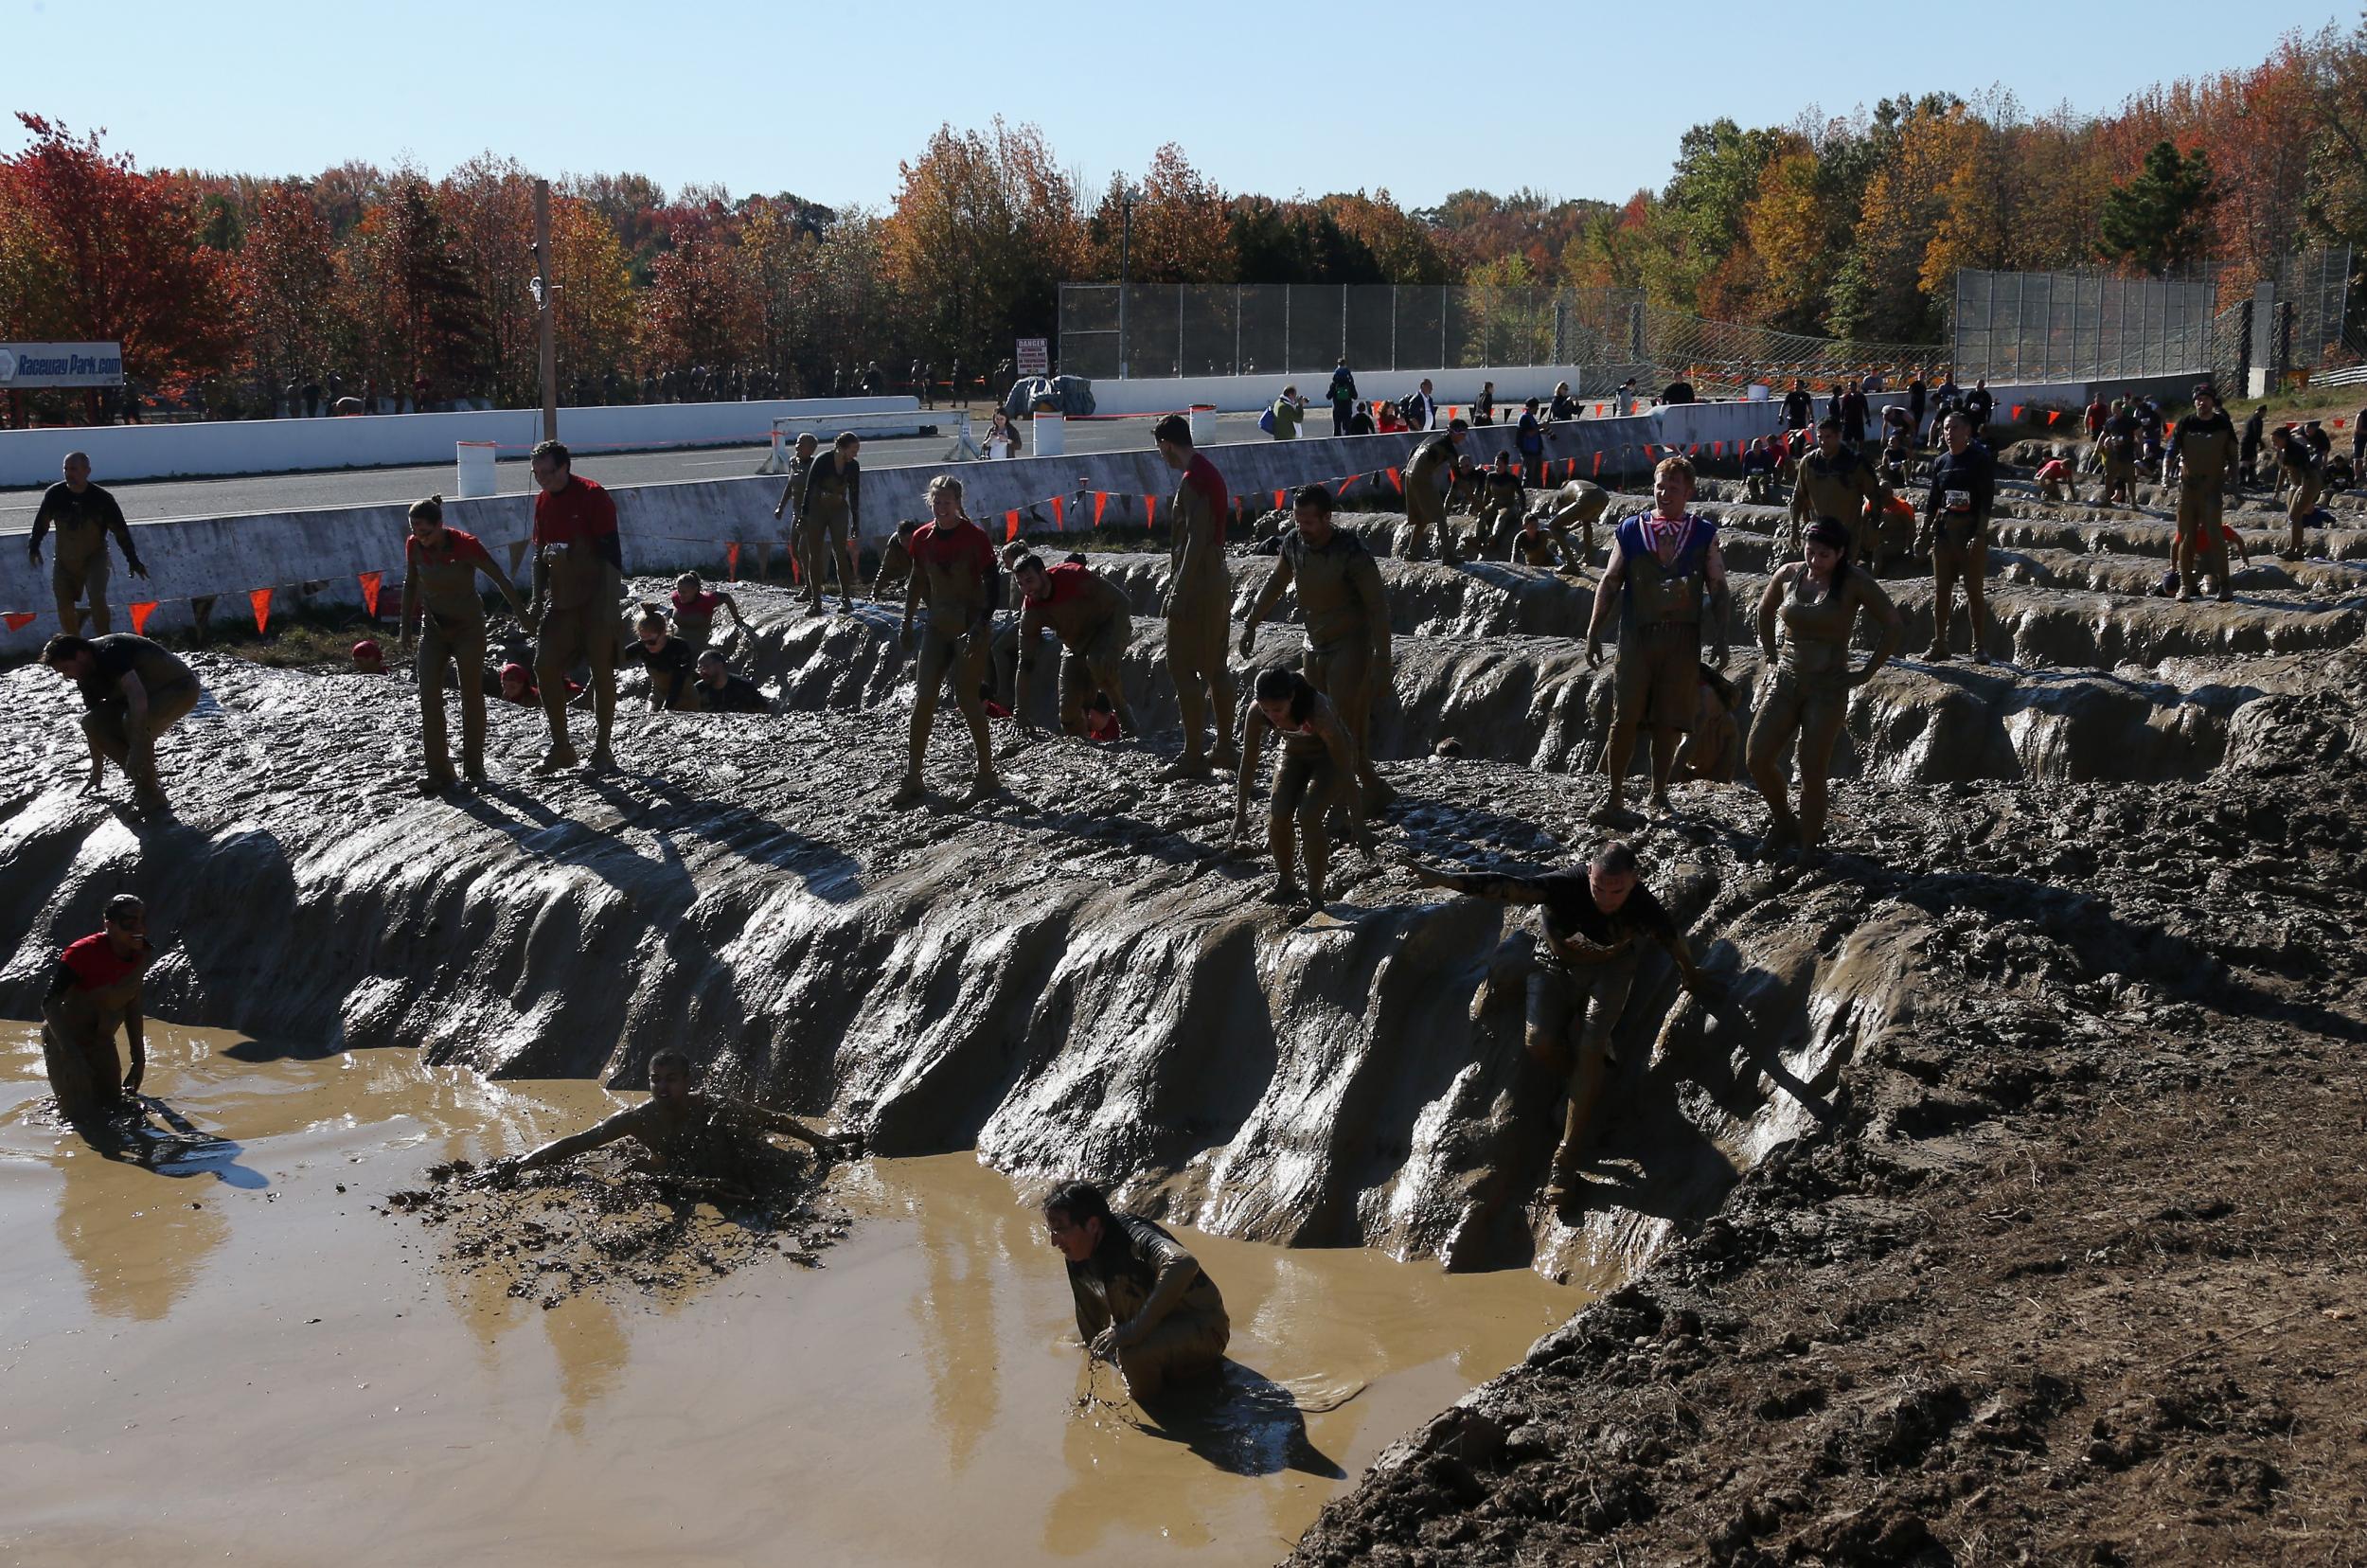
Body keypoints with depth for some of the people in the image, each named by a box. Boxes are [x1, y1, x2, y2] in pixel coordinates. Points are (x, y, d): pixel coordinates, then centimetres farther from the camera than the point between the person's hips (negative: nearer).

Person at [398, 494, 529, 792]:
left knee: (472, 697, 5)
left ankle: (474, 767, 19)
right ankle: (439, 773, -3)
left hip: (468, 628, -4)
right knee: (428, 699, -7)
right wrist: (406, 628, 12)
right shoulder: (413, 546, -8)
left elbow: (501, 579, -13)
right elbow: (410, 585, 9)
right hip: (433, 628, 4)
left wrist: (523, 616, -9)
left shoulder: (465, 544, -21)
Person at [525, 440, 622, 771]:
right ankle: (561, 746, 10)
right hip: (560, 600, 7)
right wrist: (537, 601, 11)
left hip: (595, 599, -7)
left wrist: (607, 605, -19)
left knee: (602, 671, 1)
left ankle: (602, 748, 10)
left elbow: (611, 553, -15)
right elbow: (540, 555, 17)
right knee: (545, 667, 0)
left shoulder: (593, 496, -13)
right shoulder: (543, 501, 9)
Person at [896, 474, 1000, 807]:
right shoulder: (922, 538, 4)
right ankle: (913, 779, 9)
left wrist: (982, 624, -24)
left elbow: (992, 585, -13)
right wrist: (908, 624, 15)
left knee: (966, 699, -7)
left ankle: (987, 776, 6)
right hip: (938, 625, 6)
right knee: (923, 699, 2)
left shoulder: (974, 537, -12)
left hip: (971, 626, -6)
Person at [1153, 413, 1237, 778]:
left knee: (1182, 667, -5)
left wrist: (1179, 592, -24)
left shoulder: (1192, 480, -17)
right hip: (1217, 580, 10)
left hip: (1196, 584, -10)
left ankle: (1194, 757, -3)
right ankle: (1225, 749, 21)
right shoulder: (1210, 471, 13)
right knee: (1214, 666, 14)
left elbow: (1196, 540, -24)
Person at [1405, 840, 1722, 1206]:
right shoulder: (1568, 885, -32)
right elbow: (1508, 887, -43)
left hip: (1609, 969, 0)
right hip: (1556, 966, 0)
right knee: (1541, 1043, -23)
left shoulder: (1642, 905, -25)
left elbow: (1674, 940, -4)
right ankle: (1583, 1087, 12)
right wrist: (1446, 880, -56)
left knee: (1588, 1048, -22)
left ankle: (1568, 1158, -17)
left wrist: (1692, 976, 15)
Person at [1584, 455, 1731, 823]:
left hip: (1683, 639, 0)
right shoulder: (1630, 531, 5)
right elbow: (1610, 583, 9)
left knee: (1668, 722, 4)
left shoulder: (1704, 534, 5)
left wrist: (1720, 638, -1)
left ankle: (1658, 794, 17)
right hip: (1637, 637, 0)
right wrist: (1593, 632, 3)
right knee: (1624, 719, -4)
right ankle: (1616, 795, 5)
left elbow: (1719, 590, 7)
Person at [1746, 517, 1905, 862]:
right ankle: (1784, 825, 19)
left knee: (1812, 773, -6)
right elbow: (1764, 611, 24)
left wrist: (1866, 673, -8)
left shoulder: (1854, 582, -8)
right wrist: (1770, 658, 16)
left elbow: (1895, 627, -8)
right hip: (1785, 681, 4)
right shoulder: (1788, 574, 4)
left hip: (1827, 688, -4)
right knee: (1758, 759, -5)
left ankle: (1807, 850, 6)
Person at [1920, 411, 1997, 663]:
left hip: (1971, 532, -5)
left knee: (1974, 591, -3)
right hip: (1943, 532, 5)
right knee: (1941, 590, 6)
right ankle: (1939, 645, 13)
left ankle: (1980, 648, 1)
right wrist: (1924, 534, 10)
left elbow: (1987, 500, -10)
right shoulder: (1940, 462, 11)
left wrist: (1979, 535, -18)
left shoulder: (1981, 460, -5)